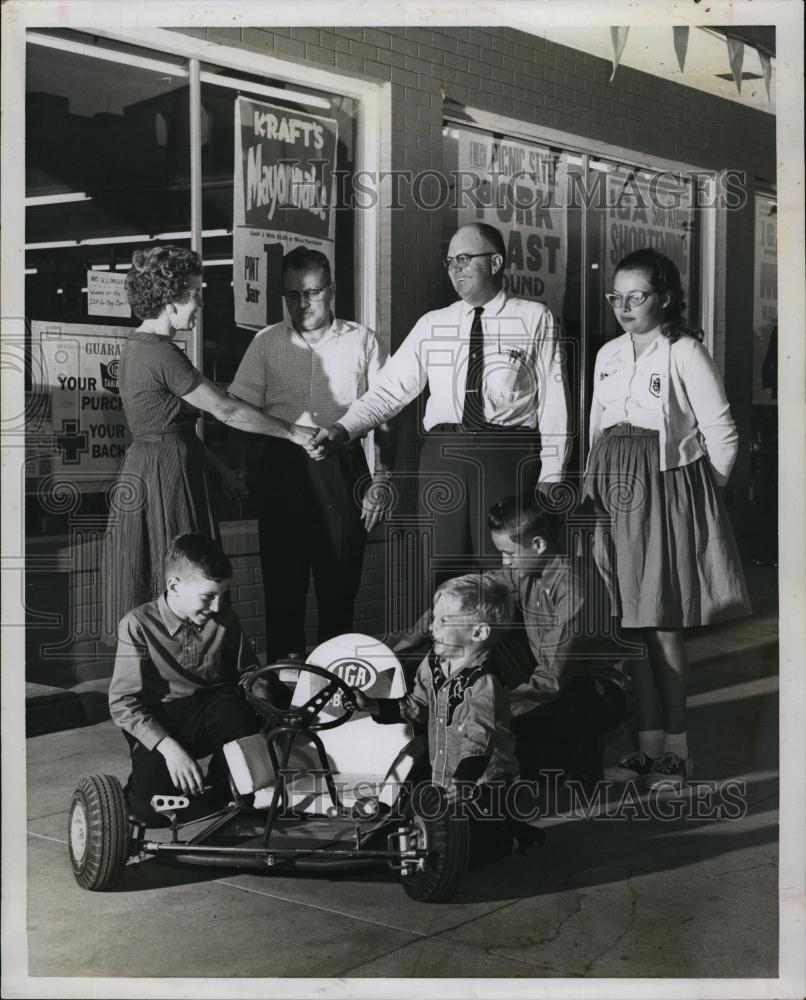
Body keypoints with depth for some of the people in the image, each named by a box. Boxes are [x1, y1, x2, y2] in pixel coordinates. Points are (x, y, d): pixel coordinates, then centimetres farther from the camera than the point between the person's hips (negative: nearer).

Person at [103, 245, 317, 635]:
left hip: (145, 465, 10)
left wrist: (220, 467, 18)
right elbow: (226, 410, -16)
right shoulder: (162, 355, -19)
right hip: (167, 474, -10)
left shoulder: (137, 345, 12)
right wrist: (293, 433, -8)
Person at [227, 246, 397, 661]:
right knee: (282, 576, 2)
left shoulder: (361, 340, 7)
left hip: (343, 468, 0)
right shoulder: (267, 342, 9)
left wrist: (382, 479, -2)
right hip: (283, 467, 1)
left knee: (340, 579, 3)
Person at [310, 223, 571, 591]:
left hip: (510, 457, -3)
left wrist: (551, 474, -3)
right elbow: (391, 388, 8)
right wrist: (345, 427, -7)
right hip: (443, 457, 3)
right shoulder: (432, 325, 14)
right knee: (442, 570, 2)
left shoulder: (535, 319, 6)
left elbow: (553, 399, 2)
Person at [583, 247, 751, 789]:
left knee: (663, 624, -3)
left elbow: (723, 435, -6)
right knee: (631, 622, 6)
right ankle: (649, 741, 16)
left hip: (667, 492, -6)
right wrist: (599, 485, 12)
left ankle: (677, 746, 8)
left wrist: (702, 492, 2)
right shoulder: (609, 355, 12)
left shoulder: (685, 352, -8)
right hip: (615, 496, 6)